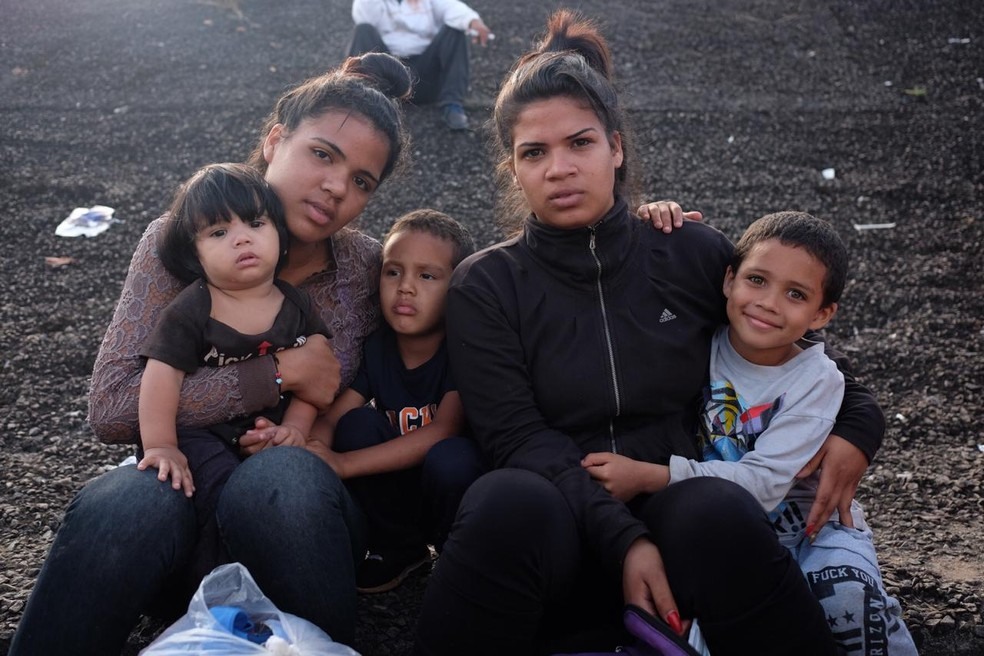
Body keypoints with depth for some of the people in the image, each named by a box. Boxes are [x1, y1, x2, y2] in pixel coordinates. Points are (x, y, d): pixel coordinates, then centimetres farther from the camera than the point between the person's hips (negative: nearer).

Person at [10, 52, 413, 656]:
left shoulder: (367, 267, 1)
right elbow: (111, 408, -12)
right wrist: (280, 376, -17)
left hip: (301, 513, 2)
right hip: (182, 491, -1)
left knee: (282, 473, -34)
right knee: (128, 502, -36)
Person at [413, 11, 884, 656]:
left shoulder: (696, 256, 6)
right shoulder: (484, 287, 2)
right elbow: (520, 440, -8)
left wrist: (857, 429, 2)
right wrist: (622, 541, -21)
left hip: (679, 526, 2)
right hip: (555, 536, -1)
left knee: (719, 509, -34)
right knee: (509, 500, -35)